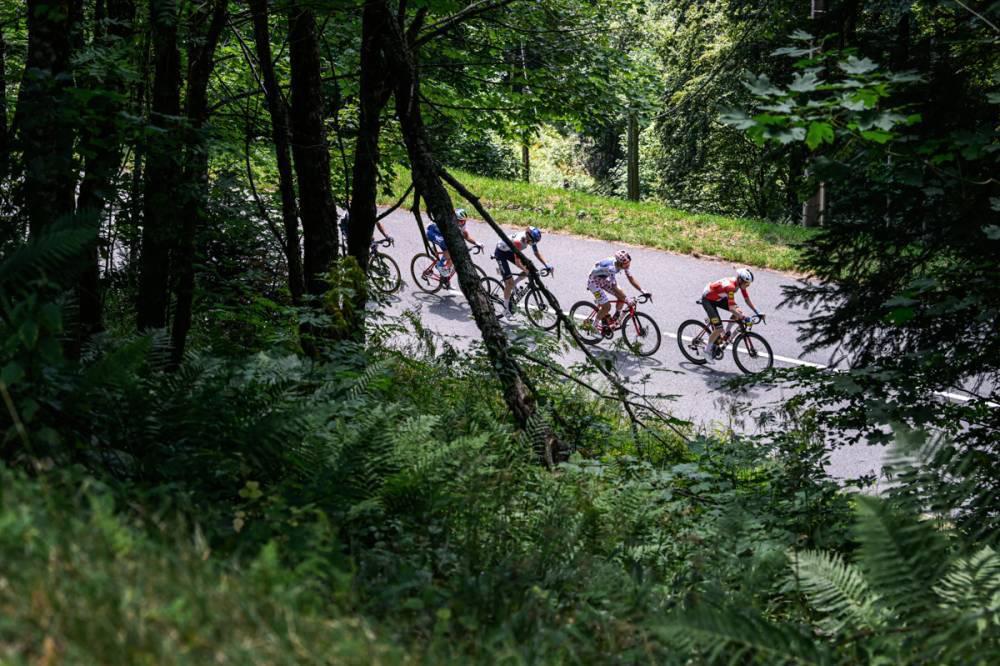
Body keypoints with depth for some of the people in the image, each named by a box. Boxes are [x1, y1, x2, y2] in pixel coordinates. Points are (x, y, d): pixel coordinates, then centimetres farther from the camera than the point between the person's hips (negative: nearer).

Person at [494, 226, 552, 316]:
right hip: (501, 253, -7)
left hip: (510, 251, 7)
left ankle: (513, 285, 12)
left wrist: (547, 265, -17)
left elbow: (537, 253, -5)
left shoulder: (530, 238, -17)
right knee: (509, 282, -12)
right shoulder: (518, 241, -39)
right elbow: (518, 262, -41)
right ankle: (506, 309, 1)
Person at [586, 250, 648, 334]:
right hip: (594, 282, -8)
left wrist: (642, 291, -15)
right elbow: (615, 287, -38)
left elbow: (631, 278, -7)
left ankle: (614, 320, 15)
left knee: (622, 297, -3)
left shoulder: (623, 264, -16)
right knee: (607, 307, -14)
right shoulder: (611, 268, -39)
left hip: (603, 279, 8)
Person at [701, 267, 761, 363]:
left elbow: (747, 300, -4)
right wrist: (744, 318, -45)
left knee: (739, 311, -10)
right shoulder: (730, 286, -37)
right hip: (707, 300, -8)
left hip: (718, 298, 8)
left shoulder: (740, 283, -13)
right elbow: (731, 308, -42)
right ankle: (708, 350, 4)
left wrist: (757, 313, -12)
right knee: (719, 329, -16)